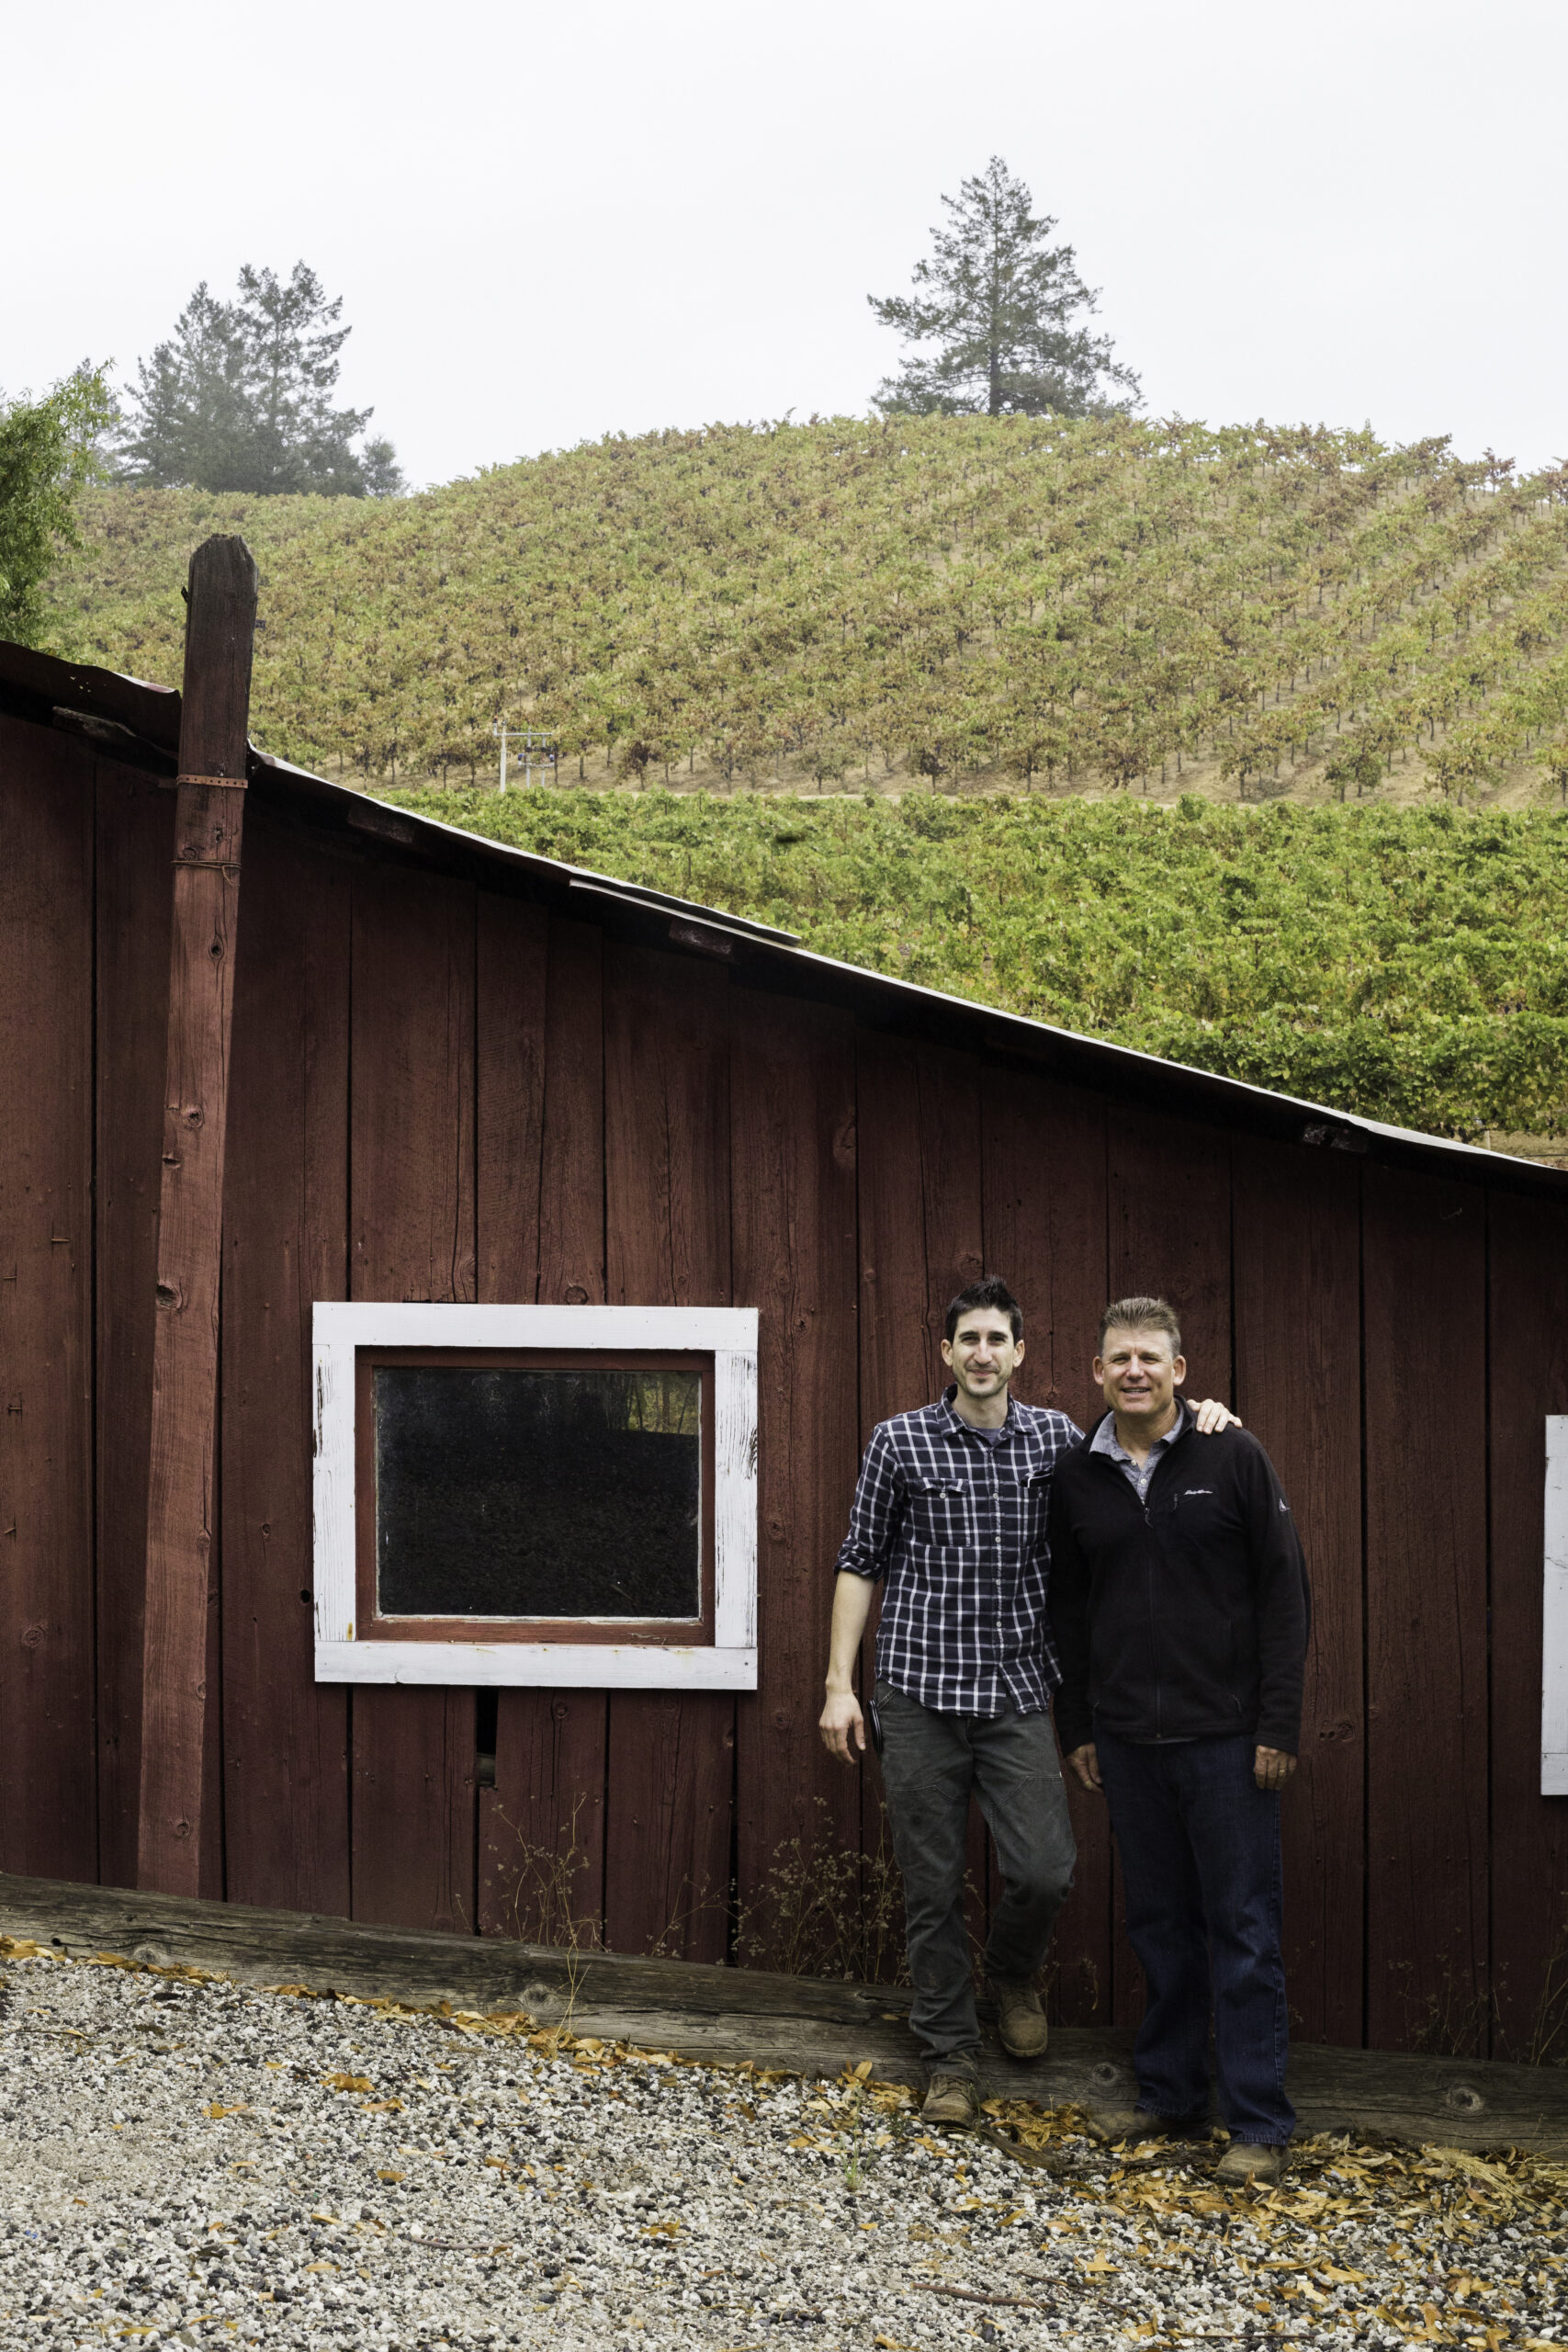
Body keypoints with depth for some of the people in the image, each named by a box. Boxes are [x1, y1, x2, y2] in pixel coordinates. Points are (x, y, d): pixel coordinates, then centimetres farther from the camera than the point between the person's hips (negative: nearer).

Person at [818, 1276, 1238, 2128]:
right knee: (933, 1888, 3)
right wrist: (839, 1684, 0)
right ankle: (952, 2060, 19)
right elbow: (861, 1563, 4)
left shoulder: (1056, 1437, 5)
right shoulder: (899, 1441, 0)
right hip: (919, 1692, -1)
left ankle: (1011, 1973, 26)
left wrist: (1196, 1413, 2)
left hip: (1017, 1691, 1)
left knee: (1045, 1872, -7)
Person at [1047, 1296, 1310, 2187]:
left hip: (1227, 1737, -4)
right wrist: (1078, 1726, 12)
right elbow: (1069, 1609, 15)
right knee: (1161, 1925, 13)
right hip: (1128, 1743, 4)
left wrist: (1279, 1723, -8)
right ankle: (1171, 2093, 26)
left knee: (1244, 1930, 0)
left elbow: (1285, 1591, -4)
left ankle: (1260, 2125, 7)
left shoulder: (1233, 1456, -5)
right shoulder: (1077, 1476, 7)